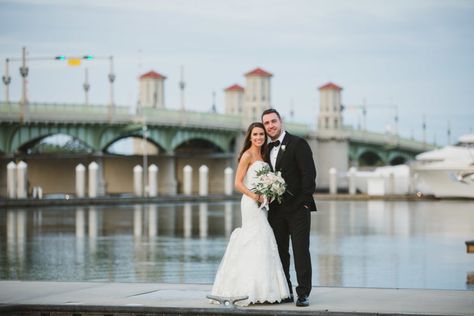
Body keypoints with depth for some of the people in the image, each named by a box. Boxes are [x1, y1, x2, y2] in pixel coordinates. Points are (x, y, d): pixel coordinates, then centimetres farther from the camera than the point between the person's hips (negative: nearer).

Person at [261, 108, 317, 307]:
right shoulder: (267, 149, 14)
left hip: (297, 208, -6)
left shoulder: (298, 144, -6)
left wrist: (305, 201, -14)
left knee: (301, 251, -5)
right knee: (280, 252, 8)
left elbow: (309, 173, -10)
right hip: (276, 209, 6)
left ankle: (303, 293, -2)